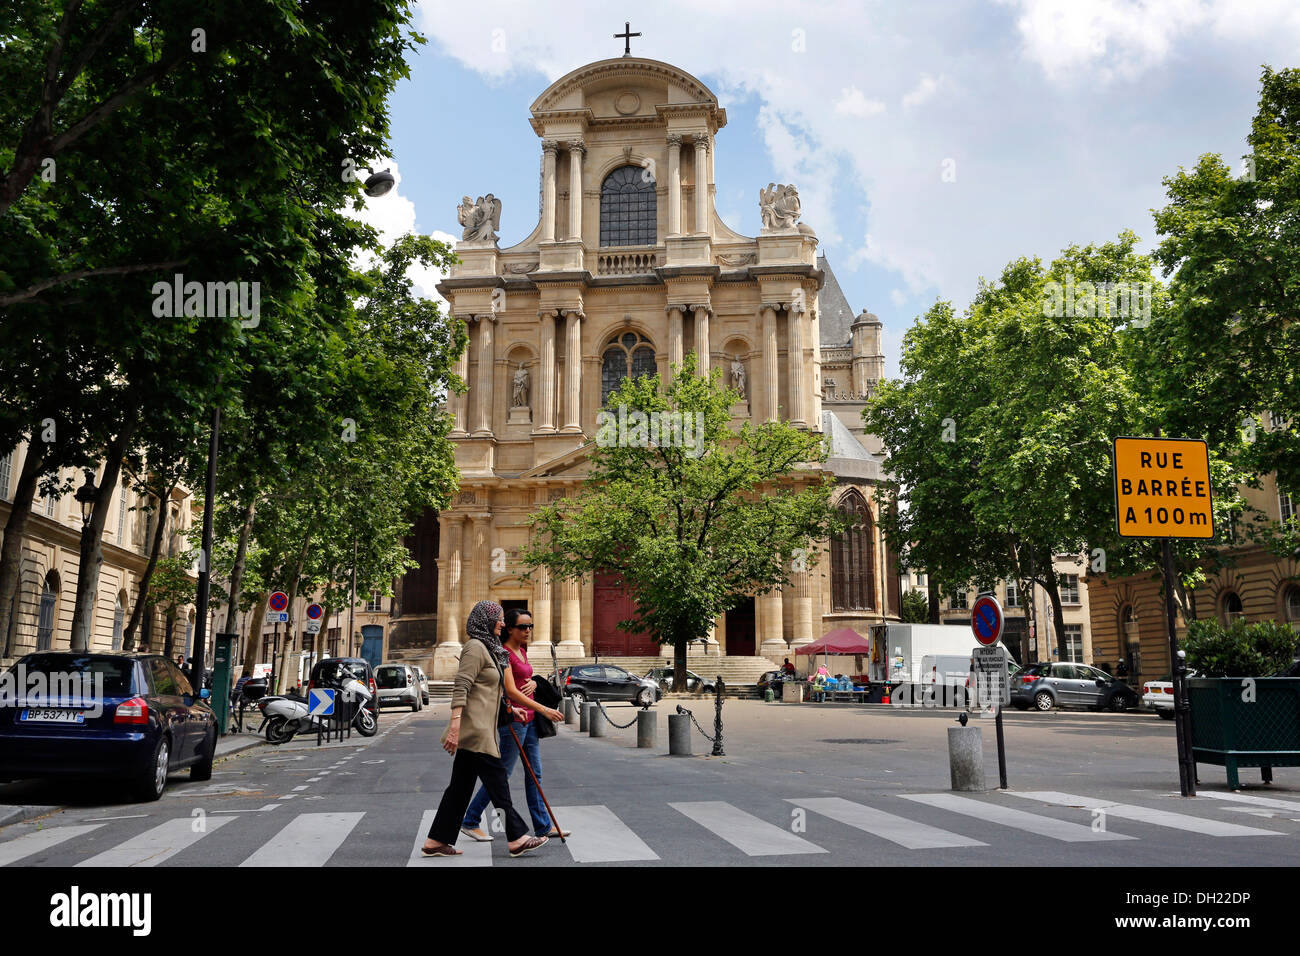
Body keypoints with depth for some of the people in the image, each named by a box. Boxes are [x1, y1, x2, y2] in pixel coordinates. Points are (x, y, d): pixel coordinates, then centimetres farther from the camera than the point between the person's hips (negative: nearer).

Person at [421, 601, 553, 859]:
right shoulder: (475, 647, -11)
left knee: (461, 784, 11)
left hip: (478, 730, 10)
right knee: (497, 781, -5)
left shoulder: (488, 648, 20)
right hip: (475, 729, -10)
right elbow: (461, 688, -20)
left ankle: (436, 842, 15)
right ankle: (516, 839, 1)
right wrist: (454, 725, -27)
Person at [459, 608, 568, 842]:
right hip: (513, 719, -9)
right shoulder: (504, 653, -14)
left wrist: (533, 683, 0)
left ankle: (543, 825, 15)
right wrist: (544, 710, -26)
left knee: (534, 773, 10)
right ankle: (470, 822, 9)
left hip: (528, 719, 9)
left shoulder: (522, 652, 13)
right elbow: (511, 691, -22)